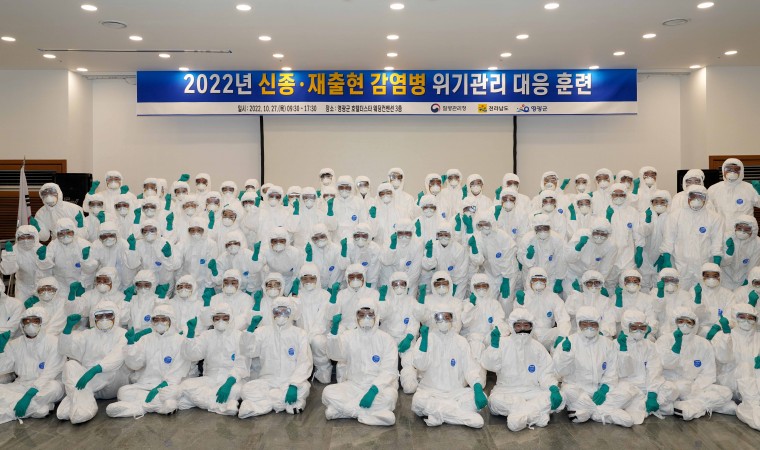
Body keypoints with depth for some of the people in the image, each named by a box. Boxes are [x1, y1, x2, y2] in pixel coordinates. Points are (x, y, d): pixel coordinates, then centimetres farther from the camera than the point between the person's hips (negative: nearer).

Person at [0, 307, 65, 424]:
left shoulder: (53, 342, -8)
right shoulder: (15, 343, 7)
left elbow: (49, 374, -17)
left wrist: (30, 394, -29)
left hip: (45, 386, -4)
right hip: (21, 386, 4)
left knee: (54, 388, -37)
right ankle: (38, 406, -27)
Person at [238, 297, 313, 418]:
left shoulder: (300, 334, 2)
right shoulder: (263, 331, 8)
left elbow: (304, 363, -8)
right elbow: (248, 351, -5)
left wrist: (294, 385, -23)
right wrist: (251, 328, -18)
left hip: (291, 381, -1)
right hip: (268, 380, 1)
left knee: (302, 389, -34)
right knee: (247, 389, -27)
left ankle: (260, 402, -19)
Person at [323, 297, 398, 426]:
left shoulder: (386, 339, -1)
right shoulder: (349, 336, 5)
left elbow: (389, 370, -11)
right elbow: (335, 355, -14)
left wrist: (374, 389, -27)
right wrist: (334, 331, -31)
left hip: (379, 387, -2)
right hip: (353, 386, 2)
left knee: (389, 395, -34)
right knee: (328, 392, -23)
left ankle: (344, 409, -24)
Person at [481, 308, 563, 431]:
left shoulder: (537, 347, 9)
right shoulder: (503, 343, 2)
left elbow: (546, 373, 2)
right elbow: (489, 365, -11)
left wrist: (554, 389, -17)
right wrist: (494, 346, -27)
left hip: (532, 392, 2)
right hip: (506, 392, -2)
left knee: (559, 399, -23)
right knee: (495, 400, -35)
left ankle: (519, 414, -29)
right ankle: (538, 414, -30)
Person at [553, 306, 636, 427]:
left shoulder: (607, 343, 8)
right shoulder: (570, 342, -1)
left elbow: (612, 372, 2)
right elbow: (562, 371, -8)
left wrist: (604, 389, -15)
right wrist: (565, 352, -24)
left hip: (601, 389, 3)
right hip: (577, 388, -3)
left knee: (628, 390, -19)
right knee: (569, 392, -35)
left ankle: (587, 411, -23)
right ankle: (608, 413, -21)